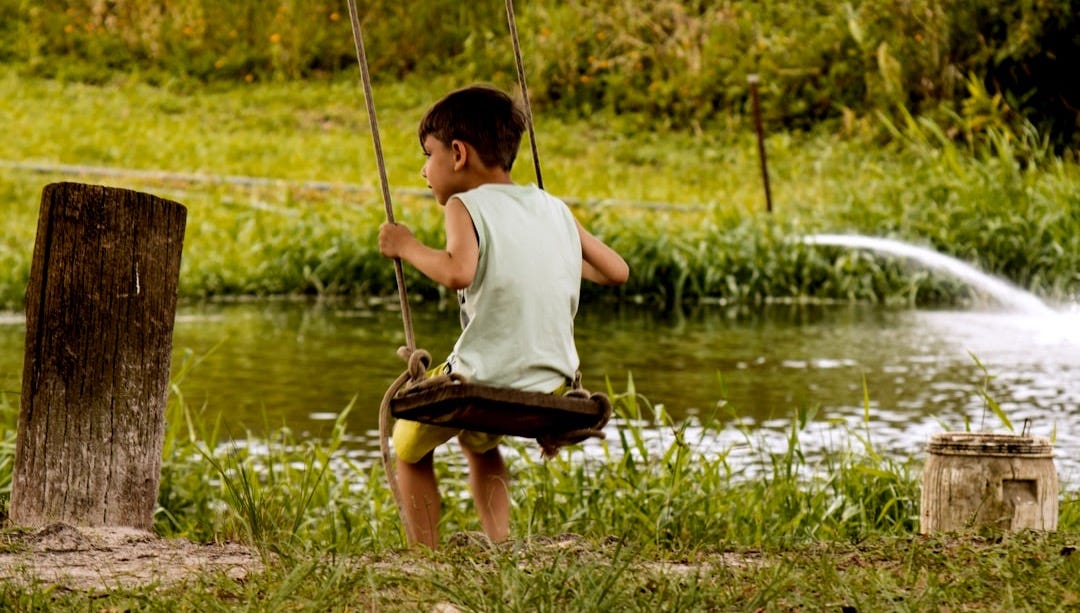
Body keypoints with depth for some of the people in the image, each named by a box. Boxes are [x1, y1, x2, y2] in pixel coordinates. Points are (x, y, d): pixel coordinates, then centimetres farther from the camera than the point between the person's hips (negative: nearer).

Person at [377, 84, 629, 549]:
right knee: (479, 441, 36)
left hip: (481, 383, -6)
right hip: (553, 387, 6)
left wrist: (407, 247, -11)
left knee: (410, 448, 23)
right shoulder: (555, 209, 10)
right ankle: (500, 550, 23)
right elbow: (616, 270, 15)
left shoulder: (465, 206, -8)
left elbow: (458, 272, -28)